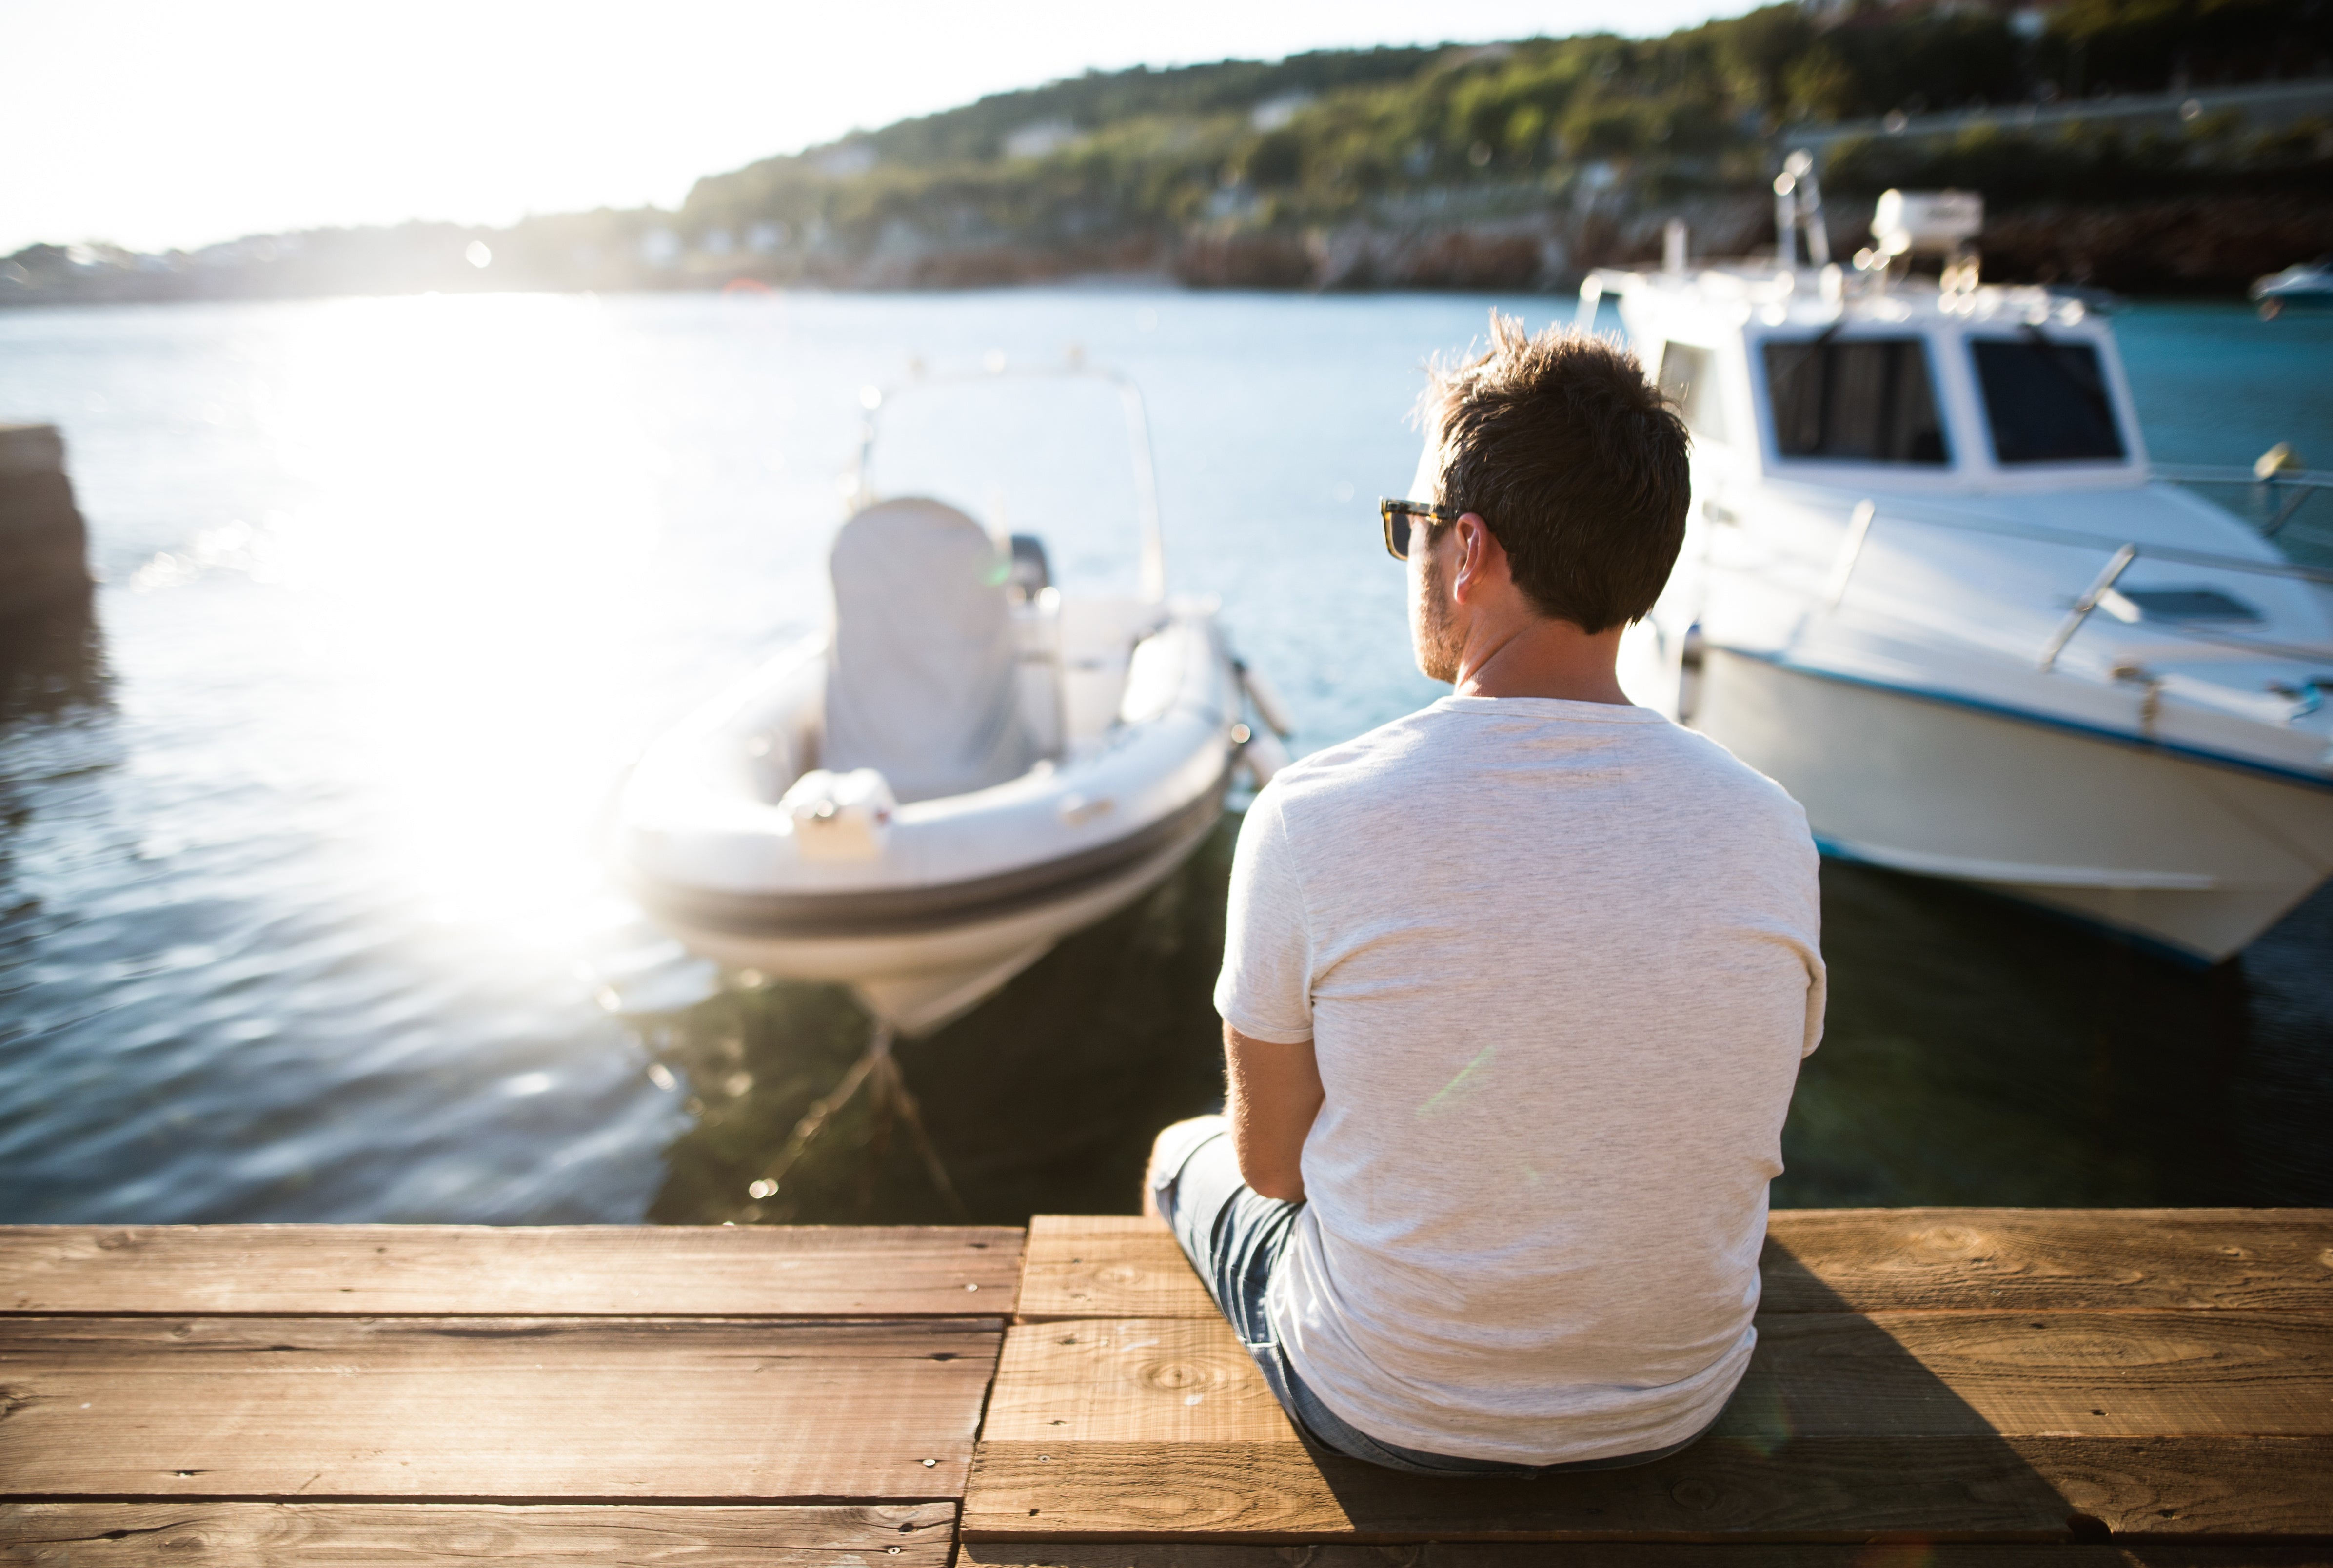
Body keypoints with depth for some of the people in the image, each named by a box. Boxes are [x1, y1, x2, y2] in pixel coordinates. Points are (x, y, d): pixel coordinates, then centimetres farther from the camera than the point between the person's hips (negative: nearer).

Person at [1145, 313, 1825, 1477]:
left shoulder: (1311, 816, -26)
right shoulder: (1770, 828, -15)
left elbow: (1271, 1159, -10)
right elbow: (1724, 1148, 1)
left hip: (1384, 1414, -3)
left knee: (1187, 1153, 25)